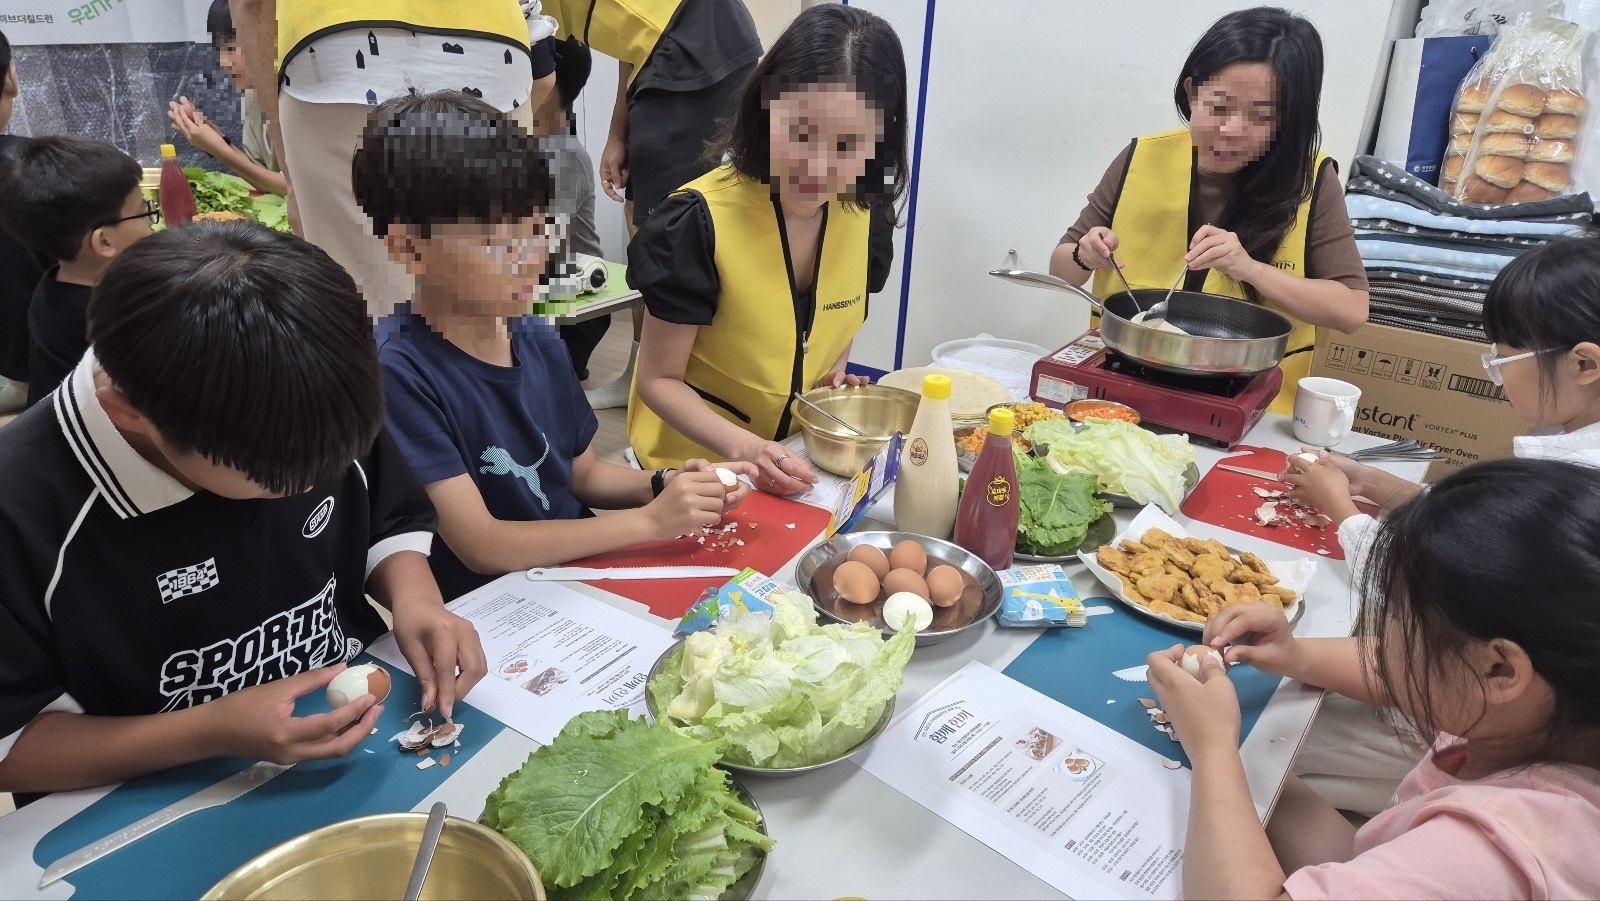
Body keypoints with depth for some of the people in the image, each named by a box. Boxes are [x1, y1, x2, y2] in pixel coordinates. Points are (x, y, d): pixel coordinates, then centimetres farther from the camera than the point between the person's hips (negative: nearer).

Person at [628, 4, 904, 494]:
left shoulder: (867, 215, -9)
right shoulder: (700, 221, -24)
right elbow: (659, 380, -17)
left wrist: (833, 375, -7)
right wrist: (745, 446, -30)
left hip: (794, 464, 5)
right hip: (695, 461, -4)